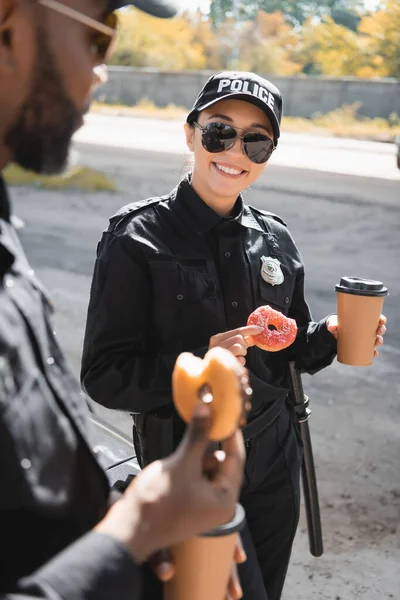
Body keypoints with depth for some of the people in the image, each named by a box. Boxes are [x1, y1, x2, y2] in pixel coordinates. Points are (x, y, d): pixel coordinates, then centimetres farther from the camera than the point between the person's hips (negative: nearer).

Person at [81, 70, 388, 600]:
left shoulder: (274, 239, 1)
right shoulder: (138, 239, -15)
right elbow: (104, 376, -16)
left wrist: (330, 338, -9)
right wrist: (198, 364, -31)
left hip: (274, 452, 6)